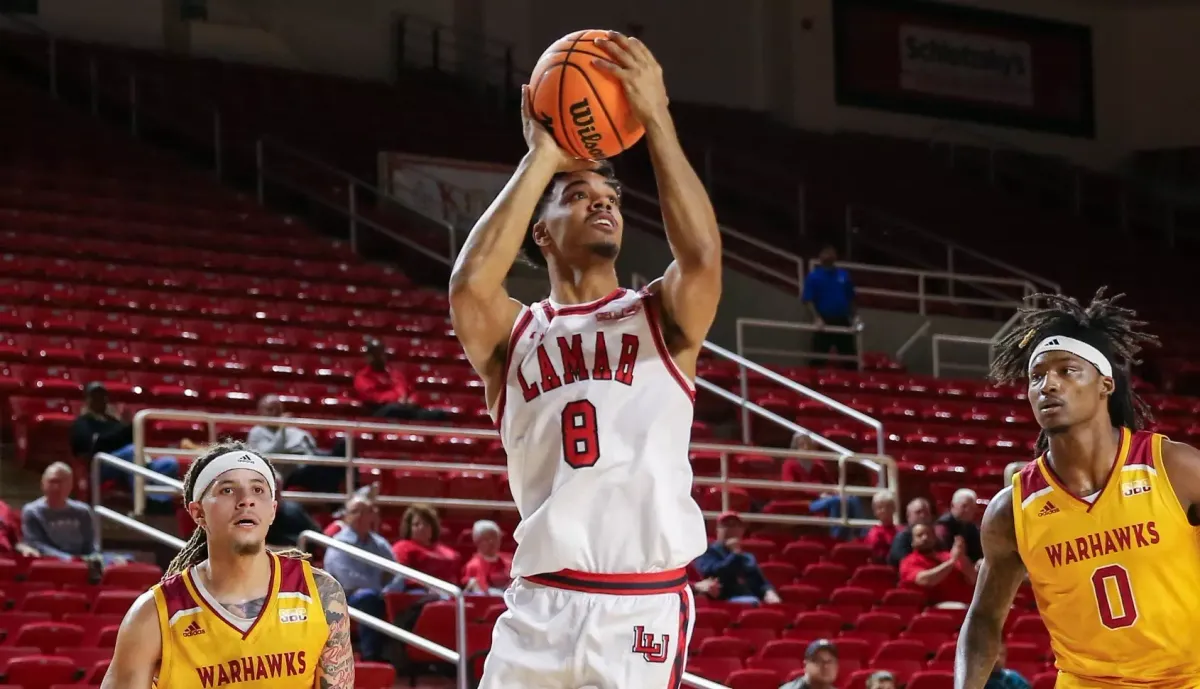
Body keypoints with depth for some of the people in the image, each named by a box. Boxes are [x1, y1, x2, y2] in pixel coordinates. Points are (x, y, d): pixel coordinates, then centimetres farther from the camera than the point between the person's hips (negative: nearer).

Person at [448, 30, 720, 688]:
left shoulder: (661, 317, 10)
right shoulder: (514, 333, 11)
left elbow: (701, 255, -12)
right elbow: (470, 286, -12)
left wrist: (656, 119, -11)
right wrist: (541, 157, -6)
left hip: (642, 608, -1)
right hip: (538, 608, 1)